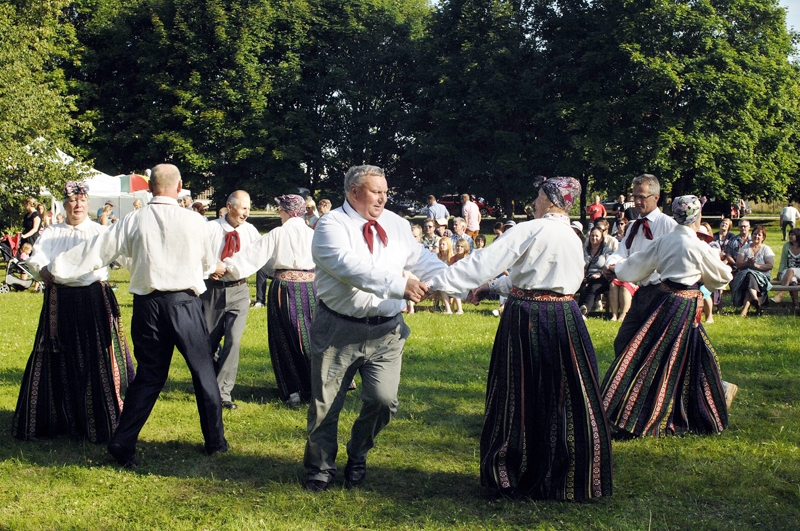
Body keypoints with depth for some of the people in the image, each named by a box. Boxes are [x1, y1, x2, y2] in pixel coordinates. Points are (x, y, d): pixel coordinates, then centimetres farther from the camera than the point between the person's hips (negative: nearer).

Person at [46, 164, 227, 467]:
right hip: (185, 302, -2)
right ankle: (215, 440, 19)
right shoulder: (195, 222, -2)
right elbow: (208, 263, 13)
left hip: (147, 304, 2)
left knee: (149, 375, 11)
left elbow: (98, 250, 2)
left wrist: (55, 268, 13)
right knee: (203, 371, 11)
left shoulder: (134, 221, -1)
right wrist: (214, 268, 38)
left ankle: (123, 444, 7)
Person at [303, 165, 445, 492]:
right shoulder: (332, 225, -9)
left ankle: (357, 458, 24)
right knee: (326, 404, 5)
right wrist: (399, 285, -34)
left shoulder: (397, 225, 10)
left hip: (386, 330, 4)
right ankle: (321, 469, 26)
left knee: (383, 400, -4)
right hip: (339, 330, -4)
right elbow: (350, 266, -25)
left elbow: (423, 260, 6)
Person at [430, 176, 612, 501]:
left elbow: (485, 262, -17)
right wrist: (490, 288, 19)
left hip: (526, 320, -6)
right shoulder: (573, 238, 11)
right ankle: (566, 476, 19)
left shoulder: (530, 231, -12)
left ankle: (513, 476, 16)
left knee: (521, 399, 5)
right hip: (564, 320, 6)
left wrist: (437, 282, -15)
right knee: (565, 399, 10)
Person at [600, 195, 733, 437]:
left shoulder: (664, 241, 3)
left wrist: (618, 267, 35)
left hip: (663, 300, 6)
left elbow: (637, 263, 14)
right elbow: (723, 276, 2)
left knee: (652, 357, 9)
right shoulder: (698, 246, -12)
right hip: (686, 306, -6)